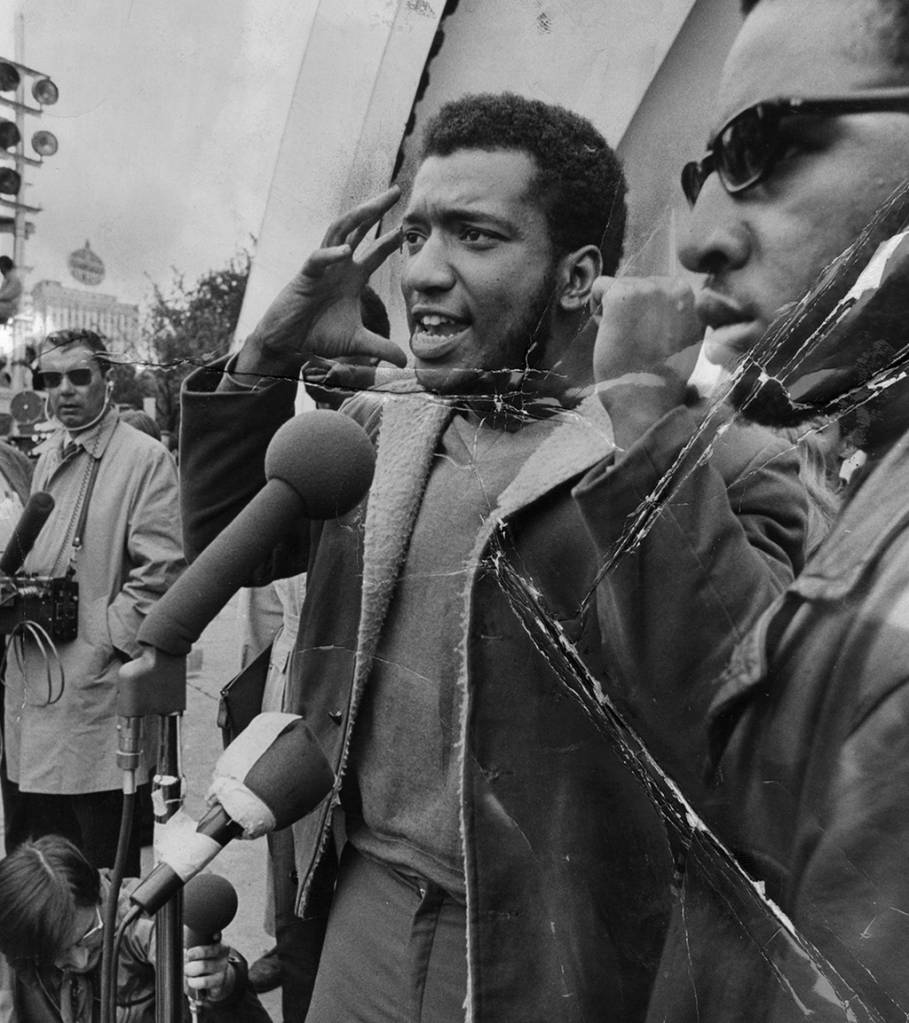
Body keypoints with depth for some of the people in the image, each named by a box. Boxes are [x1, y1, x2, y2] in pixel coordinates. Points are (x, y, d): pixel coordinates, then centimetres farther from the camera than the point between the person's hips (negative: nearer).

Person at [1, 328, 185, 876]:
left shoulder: (146, 458, -9)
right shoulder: (48, 455, 14)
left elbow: (160, 571, -14)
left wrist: (101, 646, -15)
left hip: (98, 684, -7)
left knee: (103, 864, 5)